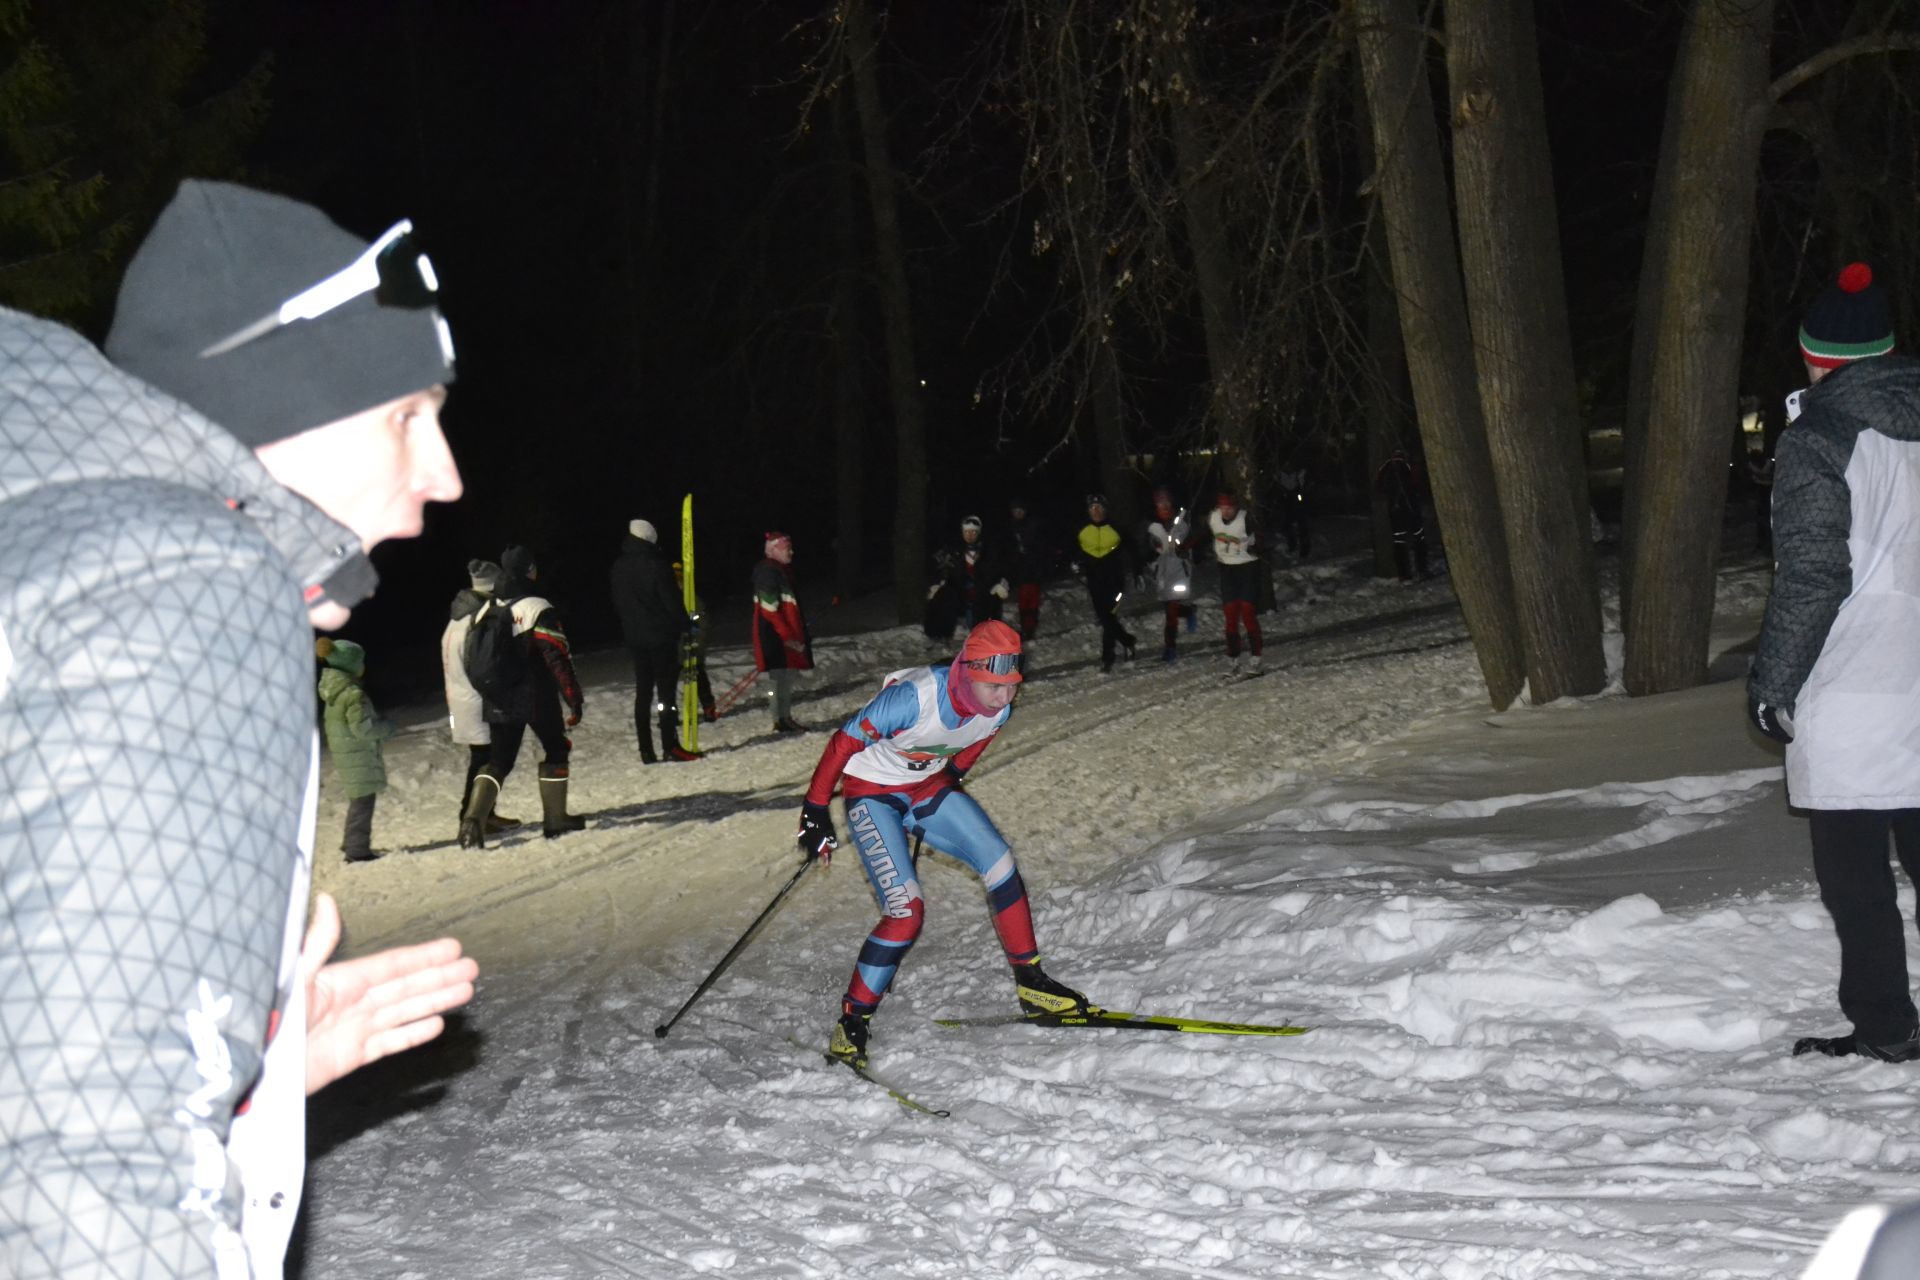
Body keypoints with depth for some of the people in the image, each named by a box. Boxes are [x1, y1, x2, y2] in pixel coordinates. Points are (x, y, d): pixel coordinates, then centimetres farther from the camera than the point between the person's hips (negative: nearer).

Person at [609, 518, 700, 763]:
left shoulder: (618, 569, 6)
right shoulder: (654, 565, -14)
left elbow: (617, 605, 13)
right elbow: (672, 600, -13)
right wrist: (686, 626, -2)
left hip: (635, 639, 6)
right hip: (661, 636, -6)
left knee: (643, 693, 8)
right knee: (667, 692, -4)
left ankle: (646, 751, 7)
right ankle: (670, 747, -8)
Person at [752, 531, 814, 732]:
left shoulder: (782, 571, 17)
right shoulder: (769, 572, -15)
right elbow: (769, 609, -21)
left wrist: (801, 632, 23)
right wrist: (787, 636, -22)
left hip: (786, 634, 10)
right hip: (775, 635, -10)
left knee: (787, 677, 13)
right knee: (783, 677, -8)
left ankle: (786, 719, 20)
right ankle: (781, 720, -4)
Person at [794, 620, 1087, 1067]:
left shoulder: (998, 710, -14)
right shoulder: (914, 698, -34)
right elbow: (843, 744, -24)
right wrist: (815, 812, -19)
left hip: (929, 787, 6)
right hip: (872, 795, -6)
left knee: (1000, 863, -4)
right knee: (906, 910, -18)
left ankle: (1030, 983, 11)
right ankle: (851, 1023, -6)